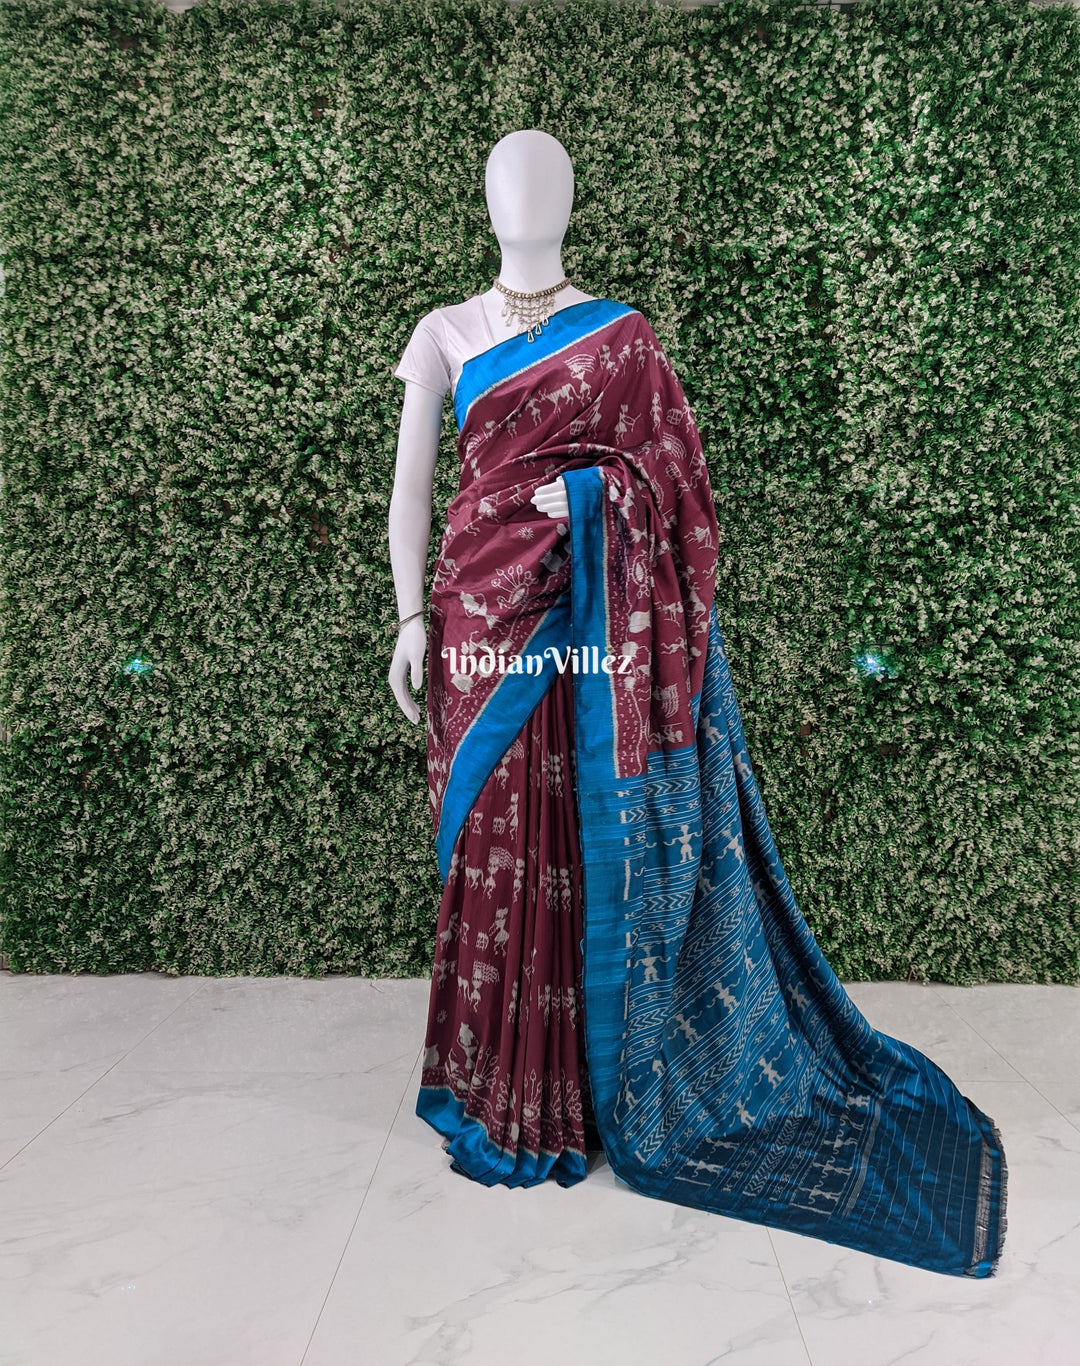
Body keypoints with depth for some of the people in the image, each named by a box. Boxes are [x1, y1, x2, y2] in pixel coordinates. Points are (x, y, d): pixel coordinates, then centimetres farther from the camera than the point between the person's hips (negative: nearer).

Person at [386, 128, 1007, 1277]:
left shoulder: (621, 336, 9)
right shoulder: (443, 334, 11)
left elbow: (666, 477, 7)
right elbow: (412, 482, 8)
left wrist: (589, 490, -11)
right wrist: (411, 616, 2)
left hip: (591, 619, -1)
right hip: (485, 612, 1)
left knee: (593, 844, 2)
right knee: (496, 844, 3)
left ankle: (589, 1082, 21)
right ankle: (504, 1090, 22)